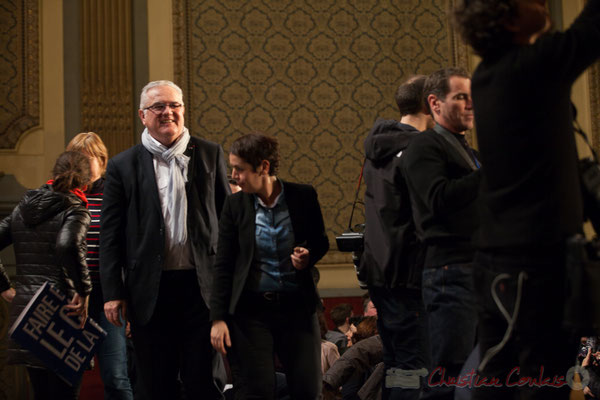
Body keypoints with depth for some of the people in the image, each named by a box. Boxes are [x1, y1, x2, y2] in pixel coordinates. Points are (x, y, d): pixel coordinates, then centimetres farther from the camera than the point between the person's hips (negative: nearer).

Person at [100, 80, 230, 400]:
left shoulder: (210, 154, 7)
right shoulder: (122, 166, 4)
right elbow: (110, 235, 3)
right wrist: (113, 292, -2)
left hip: (202, 286, 0)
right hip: (150, 290, 0)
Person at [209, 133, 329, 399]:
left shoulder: (303, 196, -2)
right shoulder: (235, 204, -1)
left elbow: (321, 242, 13)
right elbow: (223, 265, 1)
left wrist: (308, 257, -10)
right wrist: (218, 317, -4)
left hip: (296, 307, 0)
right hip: (250, 310, 0)